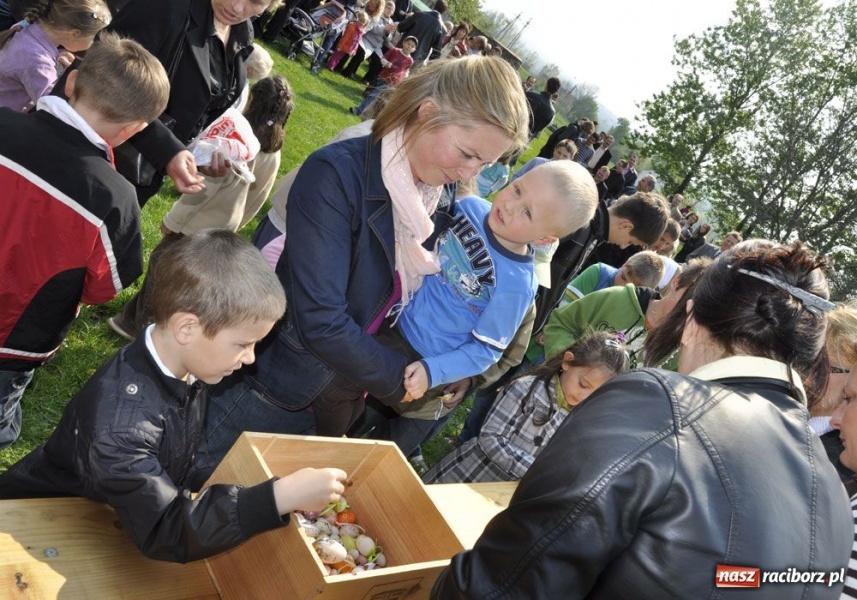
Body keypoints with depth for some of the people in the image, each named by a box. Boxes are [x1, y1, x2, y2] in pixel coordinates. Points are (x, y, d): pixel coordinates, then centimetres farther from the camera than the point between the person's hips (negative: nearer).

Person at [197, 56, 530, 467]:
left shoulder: (440, 199, -3)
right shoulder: (338, 174, -24)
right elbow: (320, 321, -28)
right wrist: (397, 379, -17)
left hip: (341, 400, 6)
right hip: (269, 396, -6)